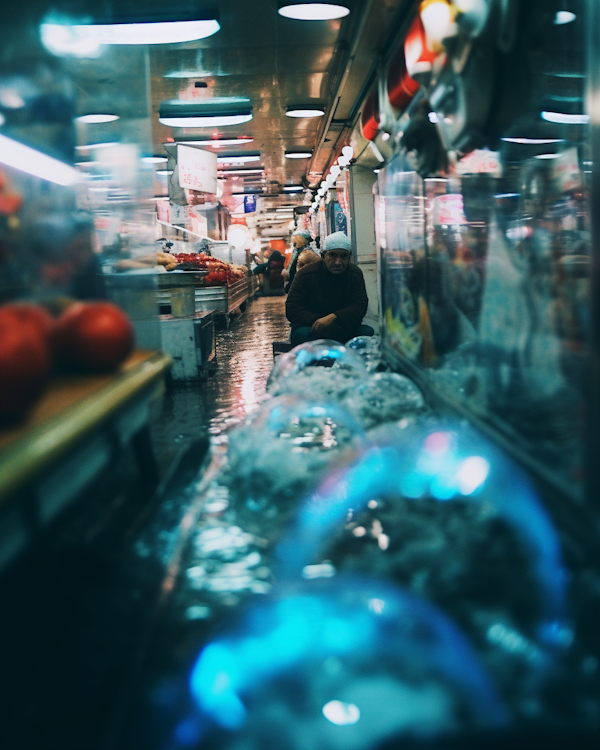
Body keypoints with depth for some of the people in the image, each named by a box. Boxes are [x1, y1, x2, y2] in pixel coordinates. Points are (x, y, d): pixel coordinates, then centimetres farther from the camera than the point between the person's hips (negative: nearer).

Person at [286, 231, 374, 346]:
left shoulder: (355, 274, 2)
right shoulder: (306, 275, -5)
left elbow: (360, 306, -9)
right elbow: (292, 310, -9)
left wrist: (332, 318, -27)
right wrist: (319, 322, -25)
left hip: (344, 330, 3)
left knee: (367, 332, -25)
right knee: (302, 334, -36)